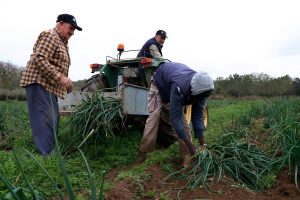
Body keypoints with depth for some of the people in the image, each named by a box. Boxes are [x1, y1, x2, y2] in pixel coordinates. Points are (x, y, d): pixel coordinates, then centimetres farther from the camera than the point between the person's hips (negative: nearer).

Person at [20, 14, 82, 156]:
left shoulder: (63, 43, 23)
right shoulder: (50, 35, -7)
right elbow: (39, 59, -20)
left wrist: (65, 81, 14)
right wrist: (60, 77, -23)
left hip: (50, 86, 10)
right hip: (39, 83, -10)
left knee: (53, 120, 9)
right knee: (44, 120, -14)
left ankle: (49, 152, 16)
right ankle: (45, 156, -14)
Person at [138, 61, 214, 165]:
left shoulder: (200, 88, -27)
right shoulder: (179, 88, -47)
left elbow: (198, 115, -22)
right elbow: (175, 118, -44)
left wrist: (202, 142, -26)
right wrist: (190, 144, -43)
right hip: (159, 83, -5)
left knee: (182, 117, -7)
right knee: (154, 115, -18)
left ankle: (187, 154, -2)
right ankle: (143, 152, -10)